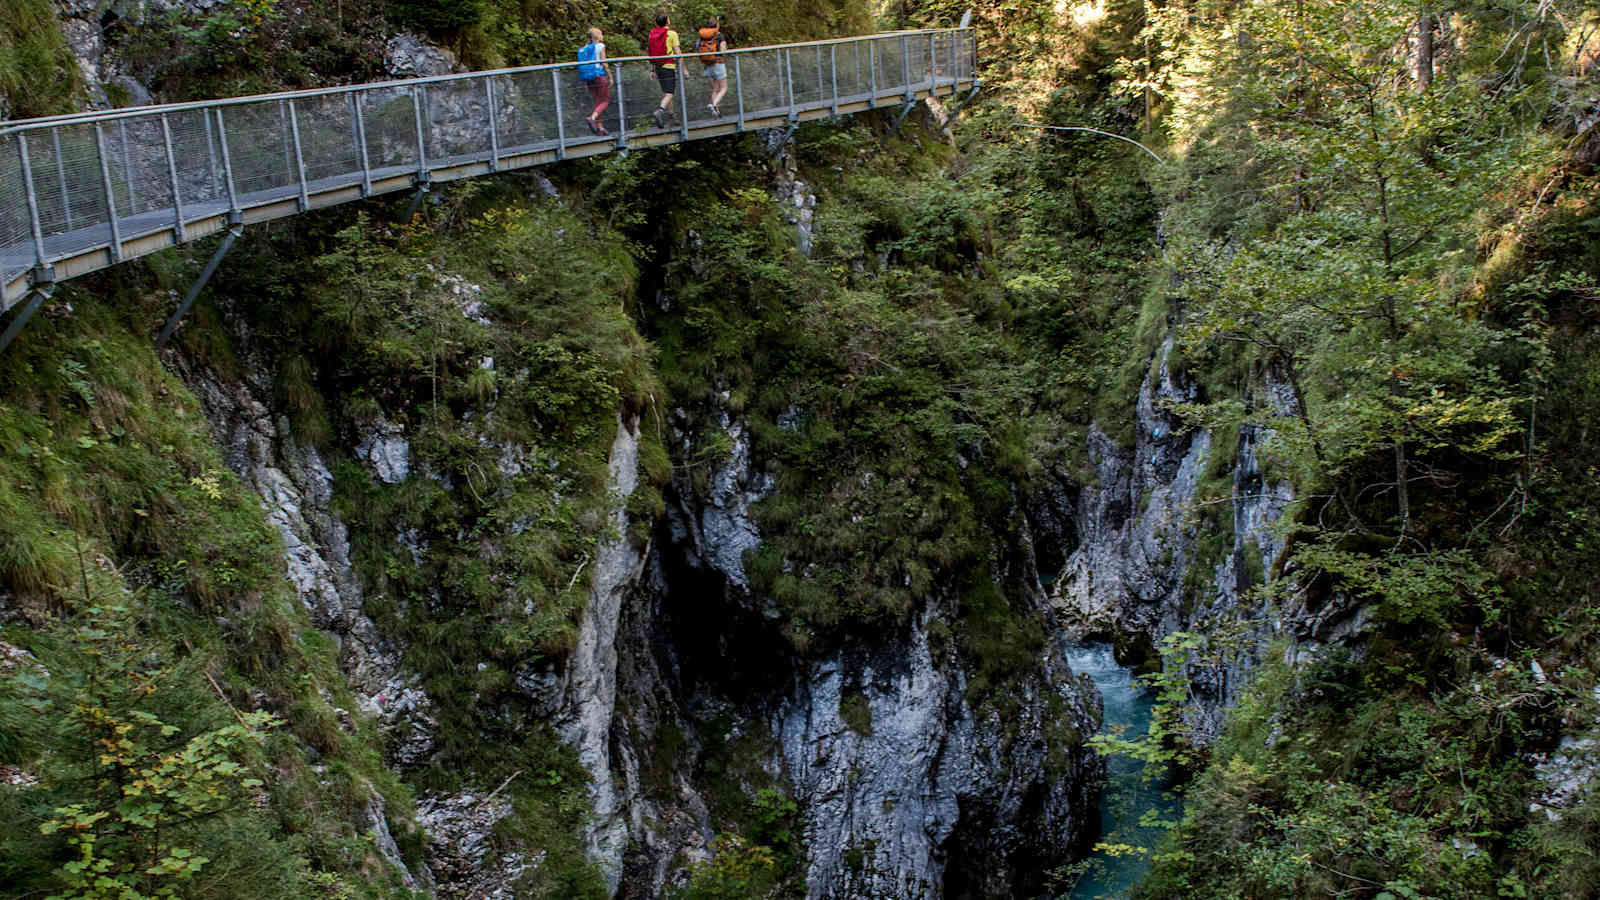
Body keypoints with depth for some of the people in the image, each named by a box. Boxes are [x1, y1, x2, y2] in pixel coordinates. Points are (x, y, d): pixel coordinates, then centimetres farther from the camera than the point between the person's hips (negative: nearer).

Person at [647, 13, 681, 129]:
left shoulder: (652, 34, 7)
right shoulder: (672, 34, -9)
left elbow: (651, 54, 10)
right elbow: (677, 52, -10)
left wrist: (652, 70, 15)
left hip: (658, 67, 6)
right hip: (669, 67, -6)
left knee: (665, 92, 19)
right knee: (669, 94, -7)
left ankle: (670, 114, 25)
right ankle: (659, 111, -29)